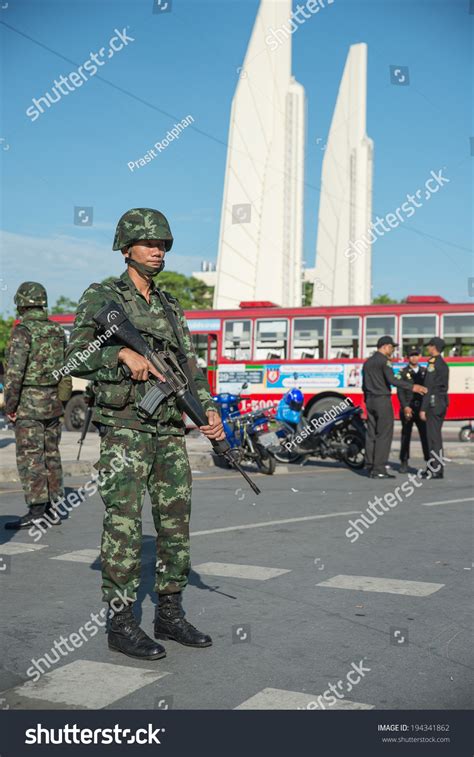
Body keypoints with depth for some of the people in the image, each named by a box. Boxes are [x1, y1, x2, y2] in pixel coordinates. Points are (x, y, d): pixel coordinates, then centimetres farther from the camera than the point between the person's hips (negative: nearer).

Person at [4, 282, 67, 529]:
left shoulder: (23, 331, -13)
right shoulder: (57, 331, 9)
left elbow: (14, 371, -19)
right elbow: (66, 368, 14)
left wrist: (10, 405, -12)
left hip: (29, 404, -7)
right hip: (54, 402, 7)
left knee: (29, 456, -4)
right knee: (51, 454, 12)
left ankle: (36, 510, -5)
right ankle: (53, 507, 17)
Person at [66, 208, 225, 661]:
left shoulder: (170, 307, 16)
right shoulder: (100, 297, -1)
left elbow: (190, 365, 12)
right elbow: (77, 356, -10)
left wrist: (209, 410, -3)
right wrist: (124, 353, -25)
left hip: (170, 431, 6)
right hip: (124, 427, -6)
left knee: (176, 524, 8)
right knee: (124, 526, -4)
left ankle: (170, 616, 20)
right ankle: (121, 624, 5)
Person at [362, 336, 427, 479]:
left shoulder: (368, 362, 17)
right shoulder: (384, 360, -10)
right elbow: (392, 380, -23)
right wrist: (412, 387, -23)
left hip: (370, 401, 9)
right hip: (382, 400, -9)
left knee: (371, 434, 8)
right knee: (384, 435, -7)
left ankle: (370, 467, 8)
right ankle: (379, 469, -11)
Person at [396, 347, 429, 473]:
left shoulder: (425, 371, 12)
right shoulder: (403, 372, 4)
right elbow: (400, 391, -3)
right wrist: (405, 407, -14)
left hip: (422, 408, 2)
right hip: (408, 408, -1)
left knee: (426, 434, -3)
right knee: (406, 435, 3)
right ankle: (404, 463, 10)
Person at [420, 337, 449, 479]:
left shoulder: (433, 363, -12)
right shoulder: (444, 364, 16)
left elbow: (429, 387, -17)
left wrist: (423, 408, -17)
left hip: (434, 402, -9)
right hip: (443, 402, 9)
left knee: (433, 436, -8)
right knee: (435, 435, 13)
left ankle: (436, 471, -8)